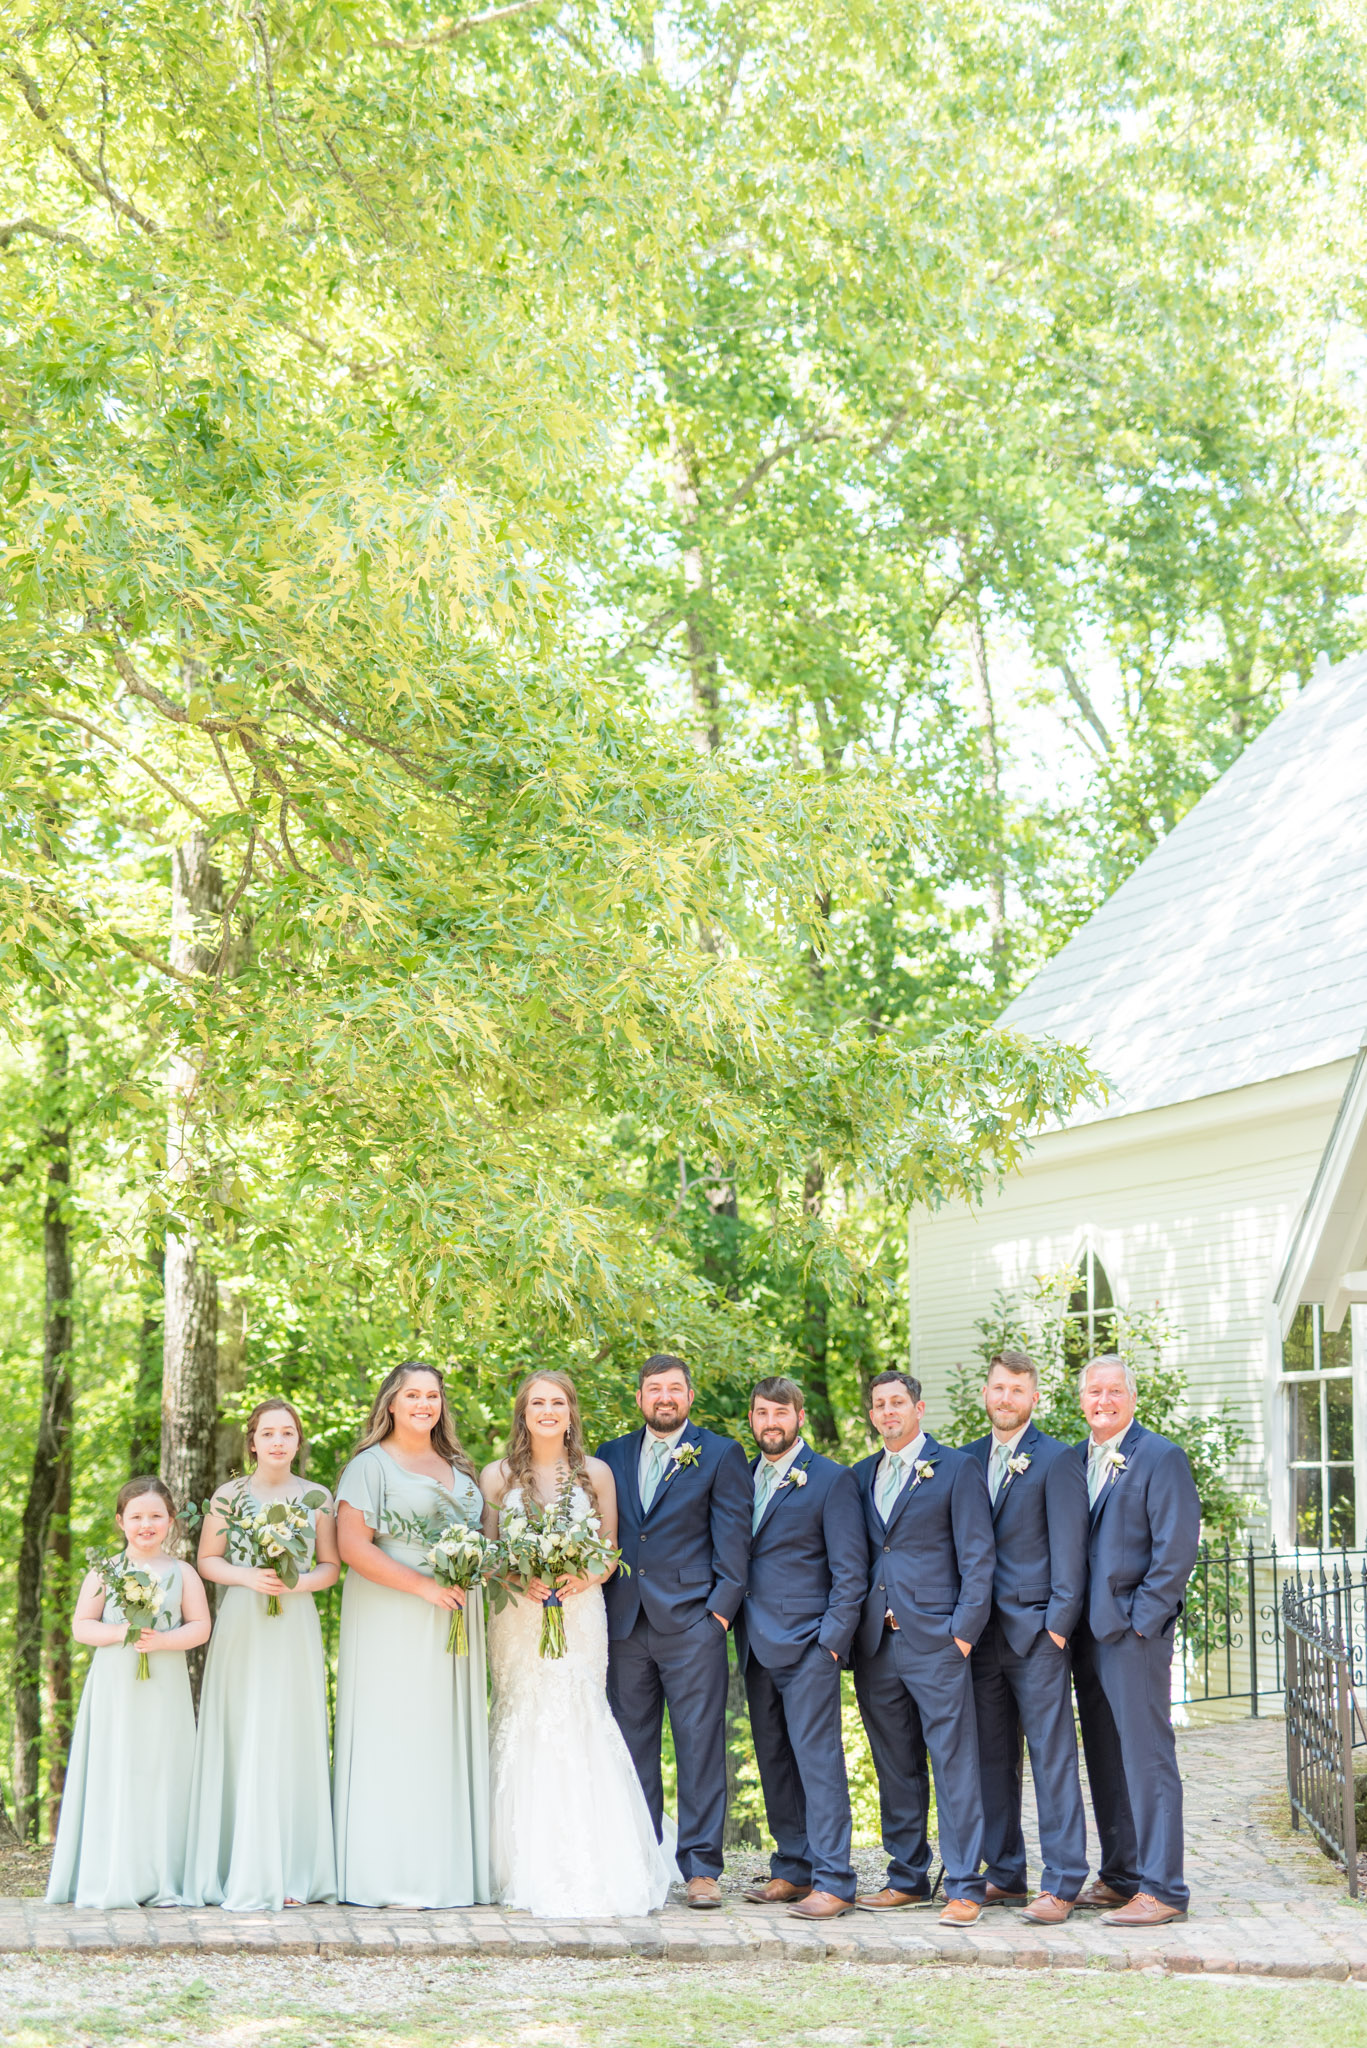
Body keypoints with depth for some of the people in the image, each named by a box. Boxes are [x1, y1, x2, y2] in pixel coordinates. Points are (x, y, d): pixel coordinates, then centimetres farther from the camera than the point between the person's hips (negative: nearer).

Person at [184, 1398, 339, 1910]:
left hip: (296, 1631, 1)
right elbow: (208, 1560, 5)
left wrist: (298, 1583, -11)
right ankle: (243, 1873, 0)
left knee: (292, 1741, 0)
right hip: (242, 1631, -1)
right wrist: (247, 1577, -13)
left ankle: (291, 1873, 6)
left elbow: (331, 1566, 8)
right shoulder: (229, 1496, 5)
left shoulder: (317, 1498, 7)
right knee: (242, 1744, -4)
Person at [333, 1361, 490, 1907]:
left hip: (454, 1617, 6)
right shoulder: (372, 1465, -3)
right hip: (392, 1622, -6)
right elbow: (352, 1545, -12)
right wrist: (423, 1585, -17)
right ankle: (390, 1876, -3)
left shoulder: (458, 1468, 18)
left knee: (449, 1735, 6)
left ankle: (449, 1869, 10)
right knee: (394, 1735, -6)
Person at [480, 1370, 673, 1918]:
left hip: (580, 1619, 0)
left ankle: (593, 1871, -2)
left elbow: (611, 1551, 8)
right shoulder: (497, 1477, 8)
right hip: (518, 1621, 0)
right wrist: (519, 1581, -12)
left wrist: (581, 1580, -12)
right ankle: (533, 1871, 1)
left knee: (580, 1728, -8)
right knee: (523, 1732, -5)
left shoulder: (596, 1473, 8)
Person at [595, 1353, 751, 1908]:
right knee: (631, 1748, 7)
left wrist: (721, 1608, -8)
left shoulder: (721, 1455, 3)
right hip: (625, 1626, 4)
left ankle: (700, 1868, 2)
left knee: (700, 1748, -3)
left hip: (691, 1623, -4)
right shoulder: (611, 1456, 14)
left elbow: (733, 1539, -1)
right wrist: (596, 1607, 5)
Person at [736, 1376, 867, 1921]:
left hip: (807, 1645, -6)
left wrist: (832, 1639, -12)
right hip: (757, 1646, 7)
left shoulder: (831, 1479, -4)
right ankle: (792, 1871, 17)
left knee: (817, 1759, -8)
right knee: (773, 1762, 10)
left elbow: (850, 1570, -6)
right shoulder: (743, 1478, 15)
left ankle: (833, 1881, -6)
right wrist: (737, 1628, 8)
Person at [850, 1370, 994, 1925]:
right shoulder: (860, 1477, 15)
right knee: (895, 1768, 11)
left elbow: (977, 1556, -3)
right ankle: (907, 1878, 20)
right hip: (875, 1644, 5)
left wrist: (965, 1629, -10)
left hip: (935, 1641, -5)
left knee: (954, 1764, -6)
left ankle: (964, 1887, -2)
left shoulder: (956, 1468, 1)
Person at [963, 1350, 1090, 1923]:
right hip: (981, 1633, 6)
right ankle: (1005, 1874, 19)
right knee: (991, 1757, 10)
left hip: (1035, 1633, -6)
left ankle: (1061, 1884, 0)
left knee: (1052, 1757, -4)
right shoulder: (968, 1458, 13)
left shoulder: (1056, 1460, -4)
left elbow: (1068, 1549, -7)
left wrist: (1058, 1623, -12)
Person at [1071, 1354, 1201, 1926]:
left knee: (1147, 1757, -6)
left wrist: (1140, 1618, -14)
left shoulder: (1160, 1457, -6)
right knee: (1104, 1759, 12)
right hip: (1088, 1632, 7)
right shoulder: (1076, 1459, 14)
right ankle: (1120, 1876, 21)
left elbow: (1177, 1546, -11)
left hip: (1133, 1629, -7)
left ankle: (1161, 1890, -3)